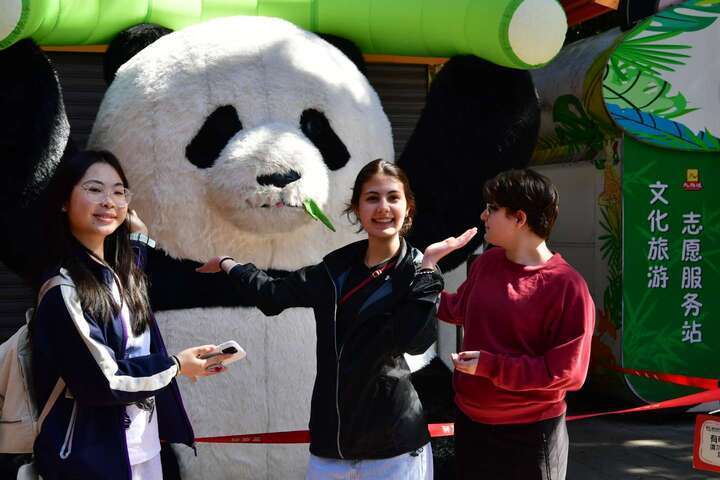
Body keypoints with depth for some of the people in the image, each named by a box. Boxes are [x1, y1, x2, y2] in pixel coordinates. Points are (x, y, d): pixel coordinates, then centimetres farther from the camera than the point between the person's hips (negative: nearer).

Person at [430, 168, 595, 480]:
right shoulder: (486, 263, 3)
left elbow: (566, 372, -19)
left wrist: (491, 366, -22)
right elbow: (461, 309, 22)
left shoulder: (566, 287, -18)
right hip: (469, 423, 6)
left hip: (530, 434, -6)